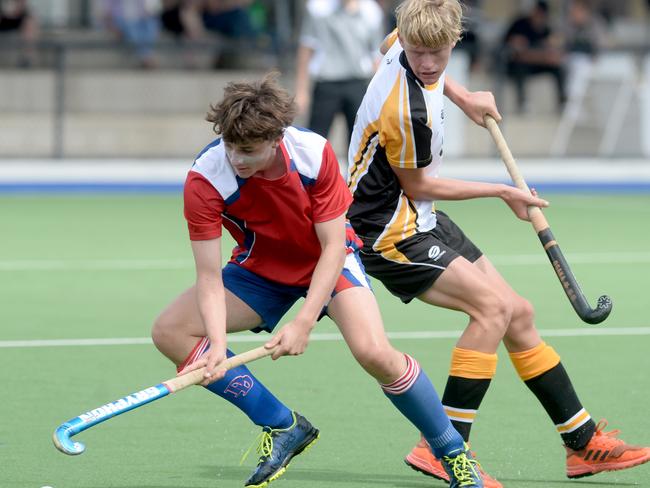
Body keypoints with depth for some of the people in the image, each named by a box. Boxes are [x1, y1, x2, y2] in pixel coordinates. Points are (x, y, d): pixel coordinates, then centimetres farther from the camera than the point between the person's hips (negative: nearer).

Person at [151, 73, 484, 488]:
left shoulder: (314, 153, -29)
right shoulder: (206, 179, -28)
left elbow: (333, 245, -23)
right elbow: (209, 276, -26)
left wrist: (304, 322, -34)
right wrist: (217, 342, -43)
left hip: (328, 260, -3)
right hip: (261, 269, 3)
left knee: (374, 352, -28)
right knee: (170, 332, -16)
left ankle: (453, 450, -3)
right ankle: (283, 427, -6)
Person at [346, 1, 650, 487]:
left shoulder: (403, 44, -5)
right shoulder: (408, 110, -30)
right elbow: (416, 186, -16)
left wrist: (463, 97, 18)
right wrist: (502, 192, -4)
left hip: (420, 220, 10)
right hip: (389, 230, -10)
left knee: (518, 315, 10)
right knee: (493, 305, -24)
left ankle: (583, 443, 19)